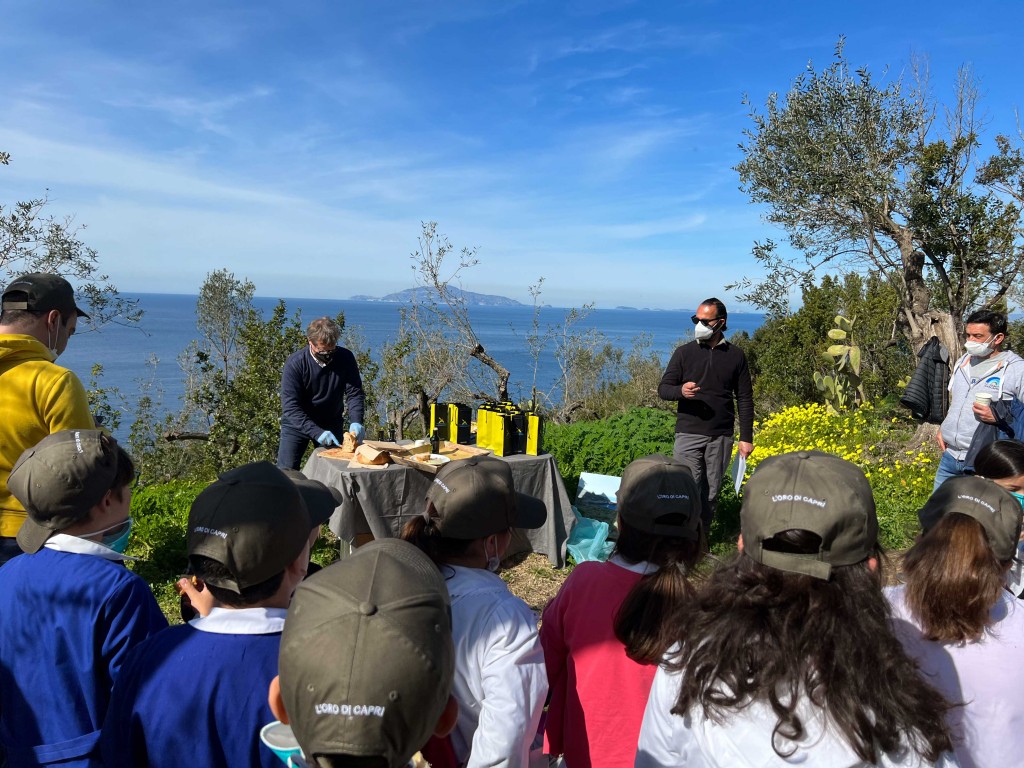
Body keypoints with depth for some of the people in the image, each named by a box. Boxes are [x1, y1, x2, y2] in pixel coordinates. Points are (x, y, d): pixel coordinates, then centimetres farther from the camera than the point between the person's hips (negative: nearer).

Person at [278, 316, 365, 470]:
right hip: (297, 423, -2)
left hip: (332, 424, 3)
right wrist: (316, 432, -35)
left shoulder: (345, 358, -13)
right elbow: (290, 406, -25)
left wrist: (356, 422, -29)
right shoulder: (295, 363, -21)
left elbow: (354, 393, -10)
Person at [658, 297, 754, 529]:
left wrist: (746, 437, 3)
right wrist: (680, 391, -20)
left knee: (711, 492, 8)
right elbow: (663, 388, 3)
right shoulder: (684, 353, 3)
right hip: (688, 435, -1)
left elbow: (745, 399, 8)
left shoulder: (736, 356, 5)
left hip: (721, 437, 1)